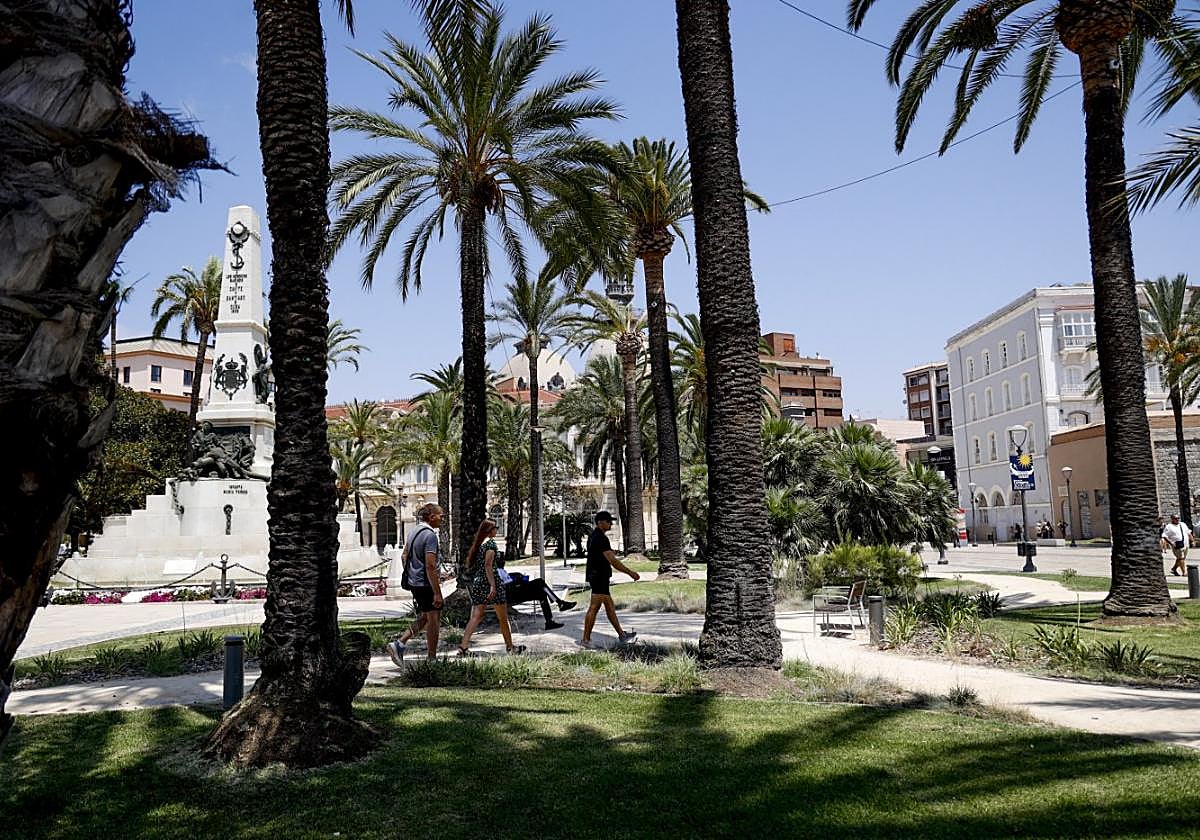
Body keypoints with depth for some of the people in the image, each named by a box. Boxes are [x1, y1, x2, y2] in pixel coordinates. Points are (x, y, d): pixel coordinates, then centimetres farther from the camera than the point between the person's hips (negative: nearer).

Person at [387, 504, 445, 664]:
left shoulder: (413, 532, 10)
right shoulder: (430, 535, -19)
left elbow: (404, 556, 18)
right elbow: (430, 566, -24)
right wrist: (437, 593, -22)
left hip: (414, 583, 9)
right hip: (427, 584, -9)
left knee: (424, 618, 19)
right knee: (433, 620, 3)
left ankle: (399, 644, 10)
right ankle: (432, 660, 12)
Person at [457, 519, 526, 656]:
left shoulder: (477, 544, 14)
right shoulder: (490, 542, -9)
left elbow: (469, 563, 14)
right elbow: (488, 565, -18)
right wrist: (493, 585, -21)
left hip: (476, 582, 7)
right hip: (489, 582, -7)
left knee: (476, 616, 4)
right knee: (503, 618, 6)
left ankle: (463, 646, -9)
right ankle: (510, 647, 16)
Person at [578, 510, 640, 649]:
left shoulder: (593, 536, 14)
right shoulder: (601, 538, -18)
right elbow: (613, 561, -21)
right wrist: (630, 573, -17)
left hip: (596, 576, 11)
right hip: (599, 577, -11)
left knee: (609, 606, 13)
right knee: (594, 608, -6)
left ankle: (622, 636, 20)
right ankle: (585, 640, -2)